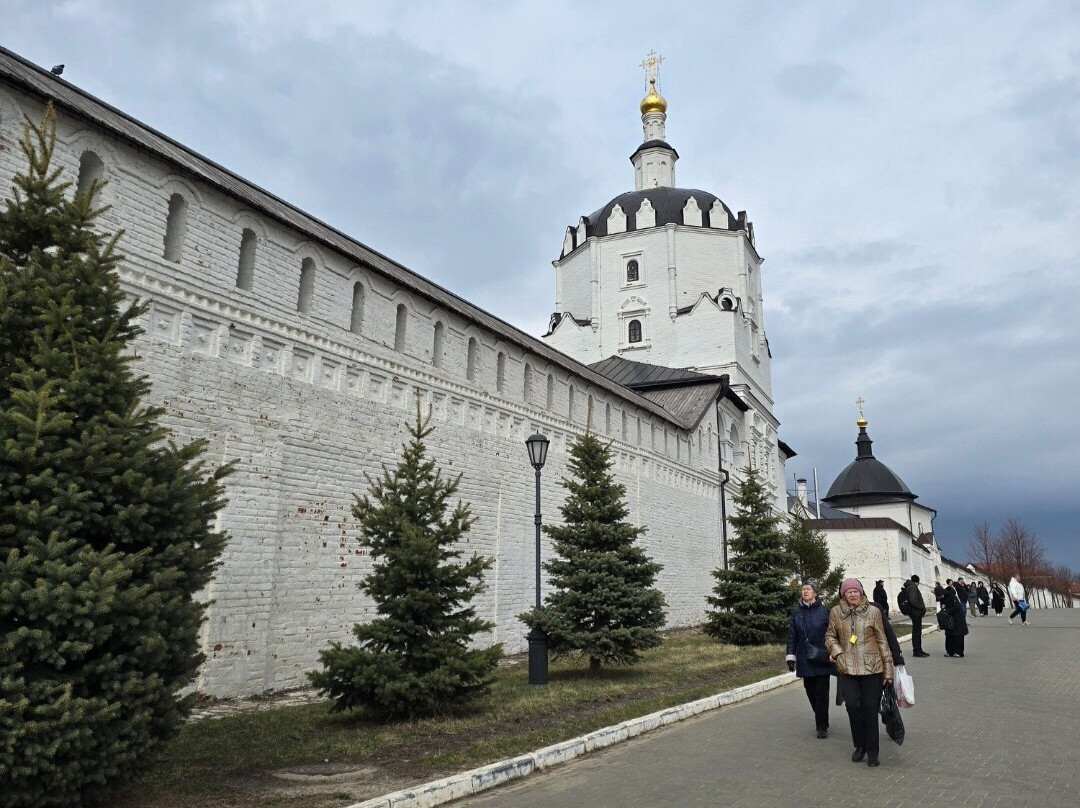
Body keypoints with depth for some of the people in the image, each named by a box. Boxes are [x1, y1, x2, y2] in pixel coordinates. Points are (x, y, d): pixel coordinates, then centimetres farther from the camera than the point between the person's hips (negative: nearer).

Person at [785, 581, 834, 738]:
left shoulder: (824, 611, -3)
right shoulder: (797, 612, 5)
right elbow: (792, 635, 7)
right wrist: (791, 656, 3)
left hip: (822, 660, -3)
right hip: (805, 660, 3)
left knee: (821, 693, -1)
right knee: (810, 692, 8)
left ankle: (822, 727, 9)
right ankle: (821, 720, 28)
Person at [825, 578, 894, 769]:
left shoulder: (873, 612, -1)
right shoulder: (836, 612, 1)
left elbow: (882, 641, 4)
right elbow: (830, 636, 10)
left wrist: (888, 669, 4)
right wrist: (837, 652, -8)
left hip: (872, 668, -1)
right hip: (847, 668, 1)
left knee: (870, 709, 4)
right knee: (853, 705, -6)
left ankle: (872, 751, 18)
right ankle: (860, 745, 17)